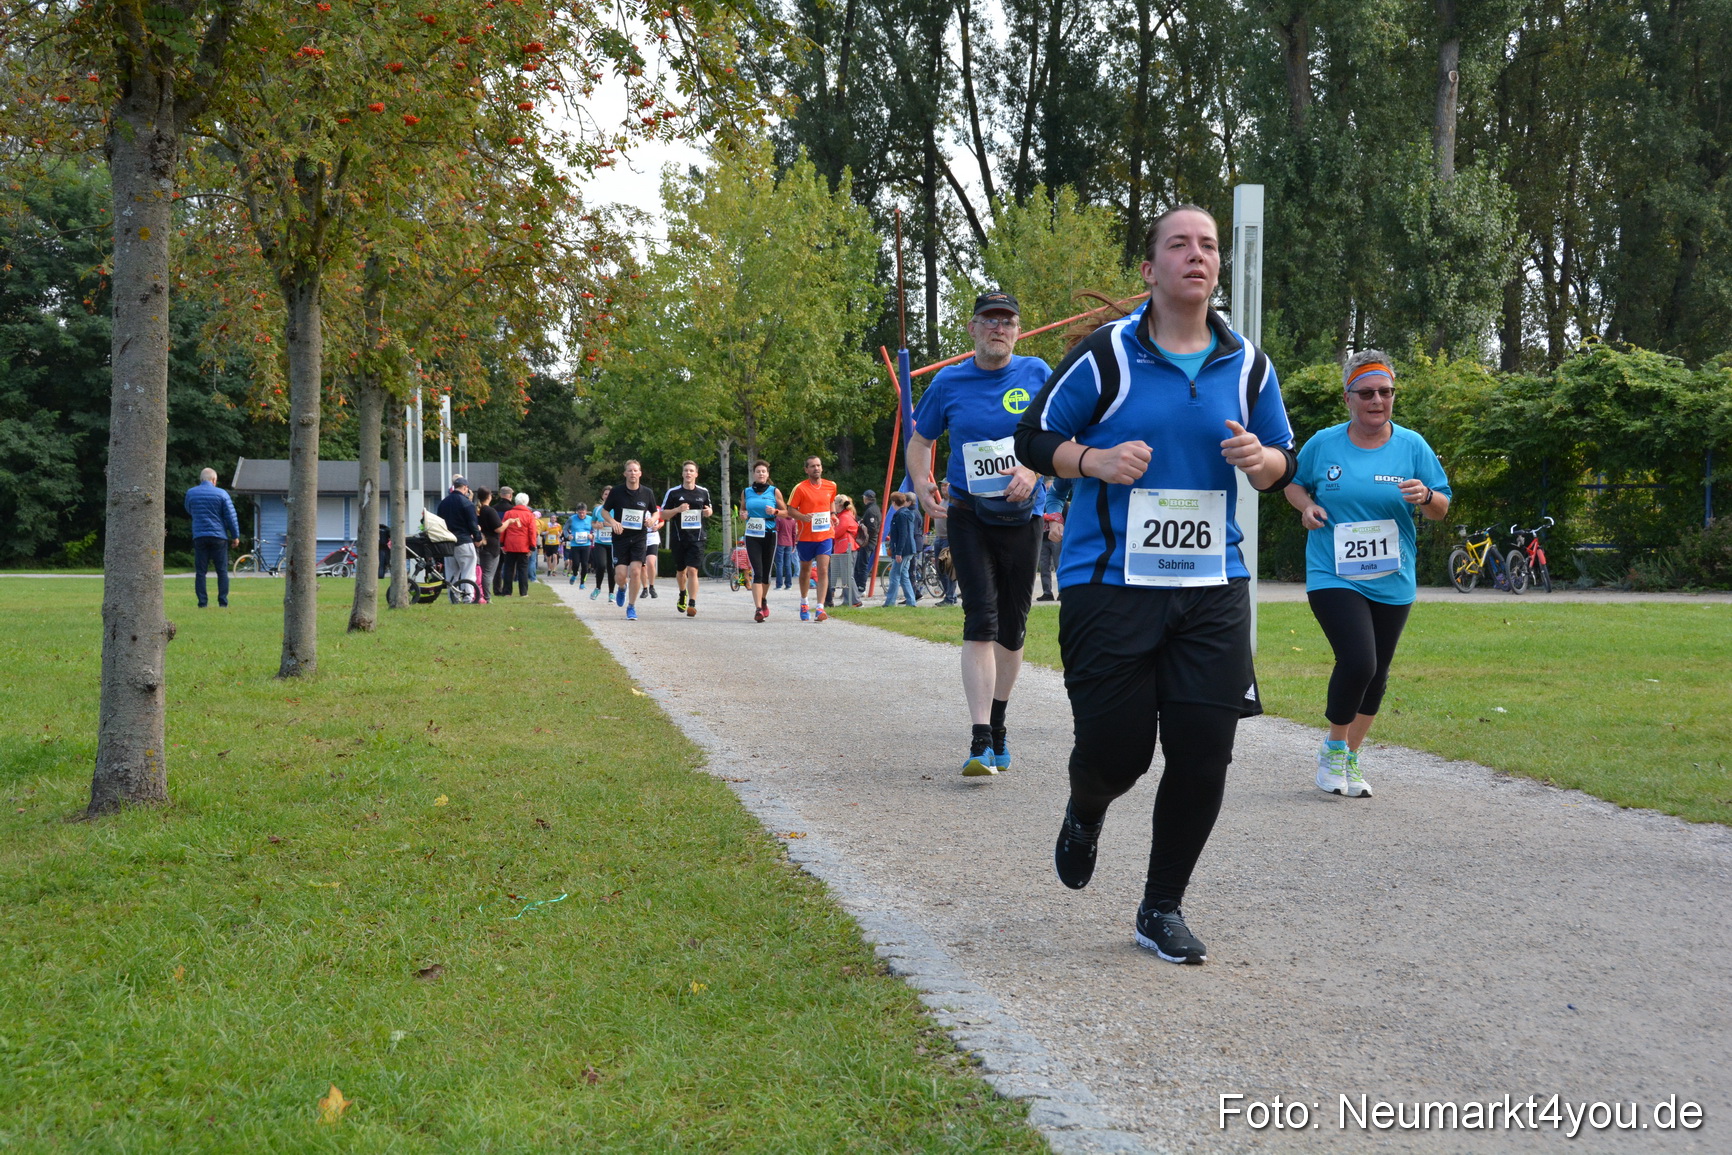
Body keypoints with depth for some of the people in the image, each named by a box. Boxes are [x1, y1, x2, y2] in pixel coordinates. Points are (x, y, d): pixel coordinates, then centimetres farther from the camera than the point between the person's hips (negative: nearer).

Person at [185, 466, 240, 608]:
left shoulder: (191, 493, 5)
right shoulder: (221, 494, -2)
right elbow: (231, 516, -2)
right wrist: (235, 536, 5)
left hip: (199, 537, 2)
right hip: (219, 536, -1)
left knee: (200, 571, 3)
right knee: (222, 570, 4)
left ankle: (202, 602, -3)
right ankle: (223, 601, 0)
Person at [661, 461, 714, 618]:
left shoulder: (703, 492, 8)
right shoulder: (673, 492, 1)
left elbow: (709, 508, 23)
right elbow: (663, 514, 2)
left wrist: (709, 511, -1)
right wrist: (677, 510, -16)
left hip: (696, 537, -1)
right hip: (678, 537, 1)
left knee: (692, 570, -13)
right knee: (680, 571, 15)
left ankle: (692, 604, -15)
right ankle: (683, 594, 45)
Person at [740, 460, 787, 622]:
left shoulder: (774, 491, 4)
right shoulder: (746, 492, 8)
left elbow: (786, 513, 6)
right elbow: (742, 511, 20)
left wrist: (775, 511, -14)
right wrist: (743, 515, -3)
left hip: (769, 535, 0)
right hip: (752, 536, 0)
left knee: (766, 572, 9)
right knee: (757, 572, -12)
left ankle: (763, 601, 34)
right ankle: (758, 608, -19)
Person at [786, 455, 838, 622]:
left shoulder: (831, 486, 5)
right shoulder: (800, 488, -8)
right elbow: (790, 509, -6)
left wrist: (832, 515, 8)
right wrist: (803, 517, -24)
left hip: (825, 535, 2)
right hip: (806, 537, -2)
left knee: (823, 571, -11)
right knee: (805, 570, 14)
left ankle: (820, 609, -15)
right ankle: (804, 602, 37)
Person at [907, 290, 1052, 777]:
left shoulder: (1036, 373, 1)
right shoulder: (948, 383, 1)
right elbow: (920, 440, 11)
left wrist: (1034, 469, -15)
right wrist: (922, 484, -7)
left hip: (1021, 519, 2)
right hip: (968, 517, -1)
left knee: (1012, 628, 9)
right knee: (981, 619, -15)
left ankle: (997, 726, 29)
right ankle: (980, 742, -20)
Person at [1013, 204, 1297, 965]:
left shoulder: (1246, 363, 8)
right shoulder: (1107, 354, -5)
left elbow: (1284, 462, 17)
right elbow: (1032, 438, 1)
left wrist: (1262, 460, -7)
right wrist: (1094, 460, -18)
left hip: (1212, 588, 4)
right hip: (1110, 584, -3)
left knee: (1203, 757, -1)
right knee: (1116, 748, -2)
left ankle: (1162, 909, 17)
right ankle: (1085, 814, 38)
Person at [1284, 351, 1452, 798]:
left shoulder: (1412, 446, 2)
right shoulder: (1323, 444, 0)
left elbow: (1443, 509, 5)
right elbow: (1294, 484, 16)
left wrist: (1425, 497, -18)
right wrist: (1306, 505, -6)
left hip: (1392, 581, 3)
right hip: (1333, 575, -3)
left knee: (1376, 674, 10)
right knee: (1358, 661, -19)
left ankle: (1351, 758, 29)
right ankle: (1333, 748, 4)